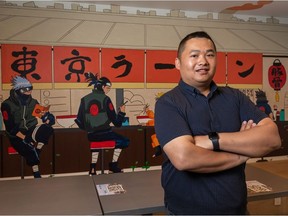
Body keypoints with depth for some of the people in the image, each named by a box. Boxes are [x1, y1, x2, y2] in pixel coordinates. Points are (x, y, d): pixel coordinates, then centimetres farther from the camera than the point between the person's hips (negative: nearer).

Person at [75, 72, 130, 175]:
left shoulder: (84, 99, 3)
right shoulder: (105, 99, -8)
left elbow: (80, 121, 4)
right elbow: (115, 121, -7)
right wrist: (121, 112, 10)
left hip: (91, 136, 4)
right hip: (104, 133, -4)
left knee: (96, 139, 38)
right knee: (124, 141, 20)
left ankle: (93, 167, 29)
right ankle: (113, 165, 16)